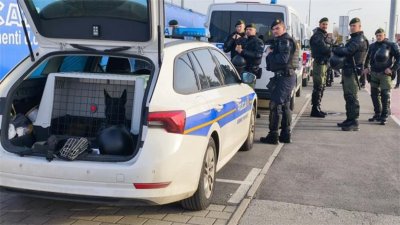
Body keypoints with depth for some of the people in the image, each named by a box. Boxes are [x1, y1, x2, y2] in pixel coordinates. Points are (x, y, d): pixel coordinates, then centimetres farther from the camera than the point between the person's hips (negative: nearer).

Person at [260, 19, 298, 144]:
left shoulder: (285, 41, -13)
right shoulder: (280, 41, 21)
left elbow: (283, 59, -25)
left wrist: (269, 54, -11)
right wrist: (270, 54, -3)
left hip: (284, 76, -11)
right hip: (287, 76, 11)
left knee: (275, 105, -10)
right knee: (285, 106, 15)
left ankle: (273, 136, -9)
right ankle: (285, 135, 22)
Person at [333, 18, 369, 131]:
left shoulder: (360, 40, -12)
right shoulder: (354, 38, 22)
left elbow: (347, 51, -23)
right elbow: (346, 51, 21)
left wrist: (335, 50, -7)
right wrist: (339, 50, 1)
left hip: (352, 71, -11)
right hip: (347, 71, 11)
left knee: (352, 97, -10)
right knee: (348, 96, 15)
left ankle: (354, 123, -9)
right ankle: (349, 119, 24)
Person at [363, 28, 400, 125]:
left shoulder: (391, 45, -2)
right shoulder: (373, 46, 11)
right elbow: (367, 57, 23)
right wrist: (366, 67, 11)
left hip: (385, 74, -5)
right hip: (374, 73, 5)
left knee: (385, 95, -5)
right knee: (374, 94, 8)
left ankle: (384, 117, 0)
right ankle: (377, 114, 20)